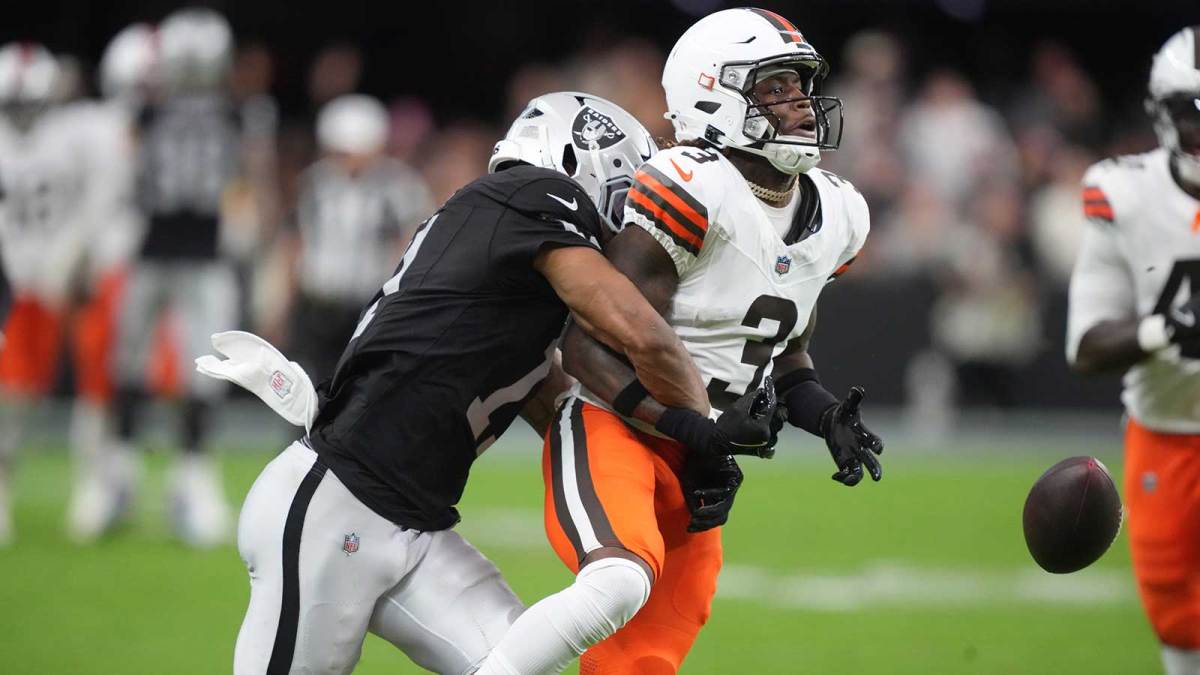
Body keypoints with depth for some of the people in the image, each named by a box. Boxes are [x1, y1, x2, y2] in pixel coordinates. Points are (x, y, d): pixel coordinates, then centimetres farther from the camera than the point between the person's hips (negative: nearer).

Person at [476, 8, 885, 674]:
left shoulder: (834, 215, 7)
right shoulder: (692, 192, -19)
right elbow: (589, 347, -19)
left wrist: (826, 417, 2)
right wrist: (696, 431, -25)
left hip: (694, 466, 8)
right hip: (612, 428, -8)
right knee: (621, 582, -35)